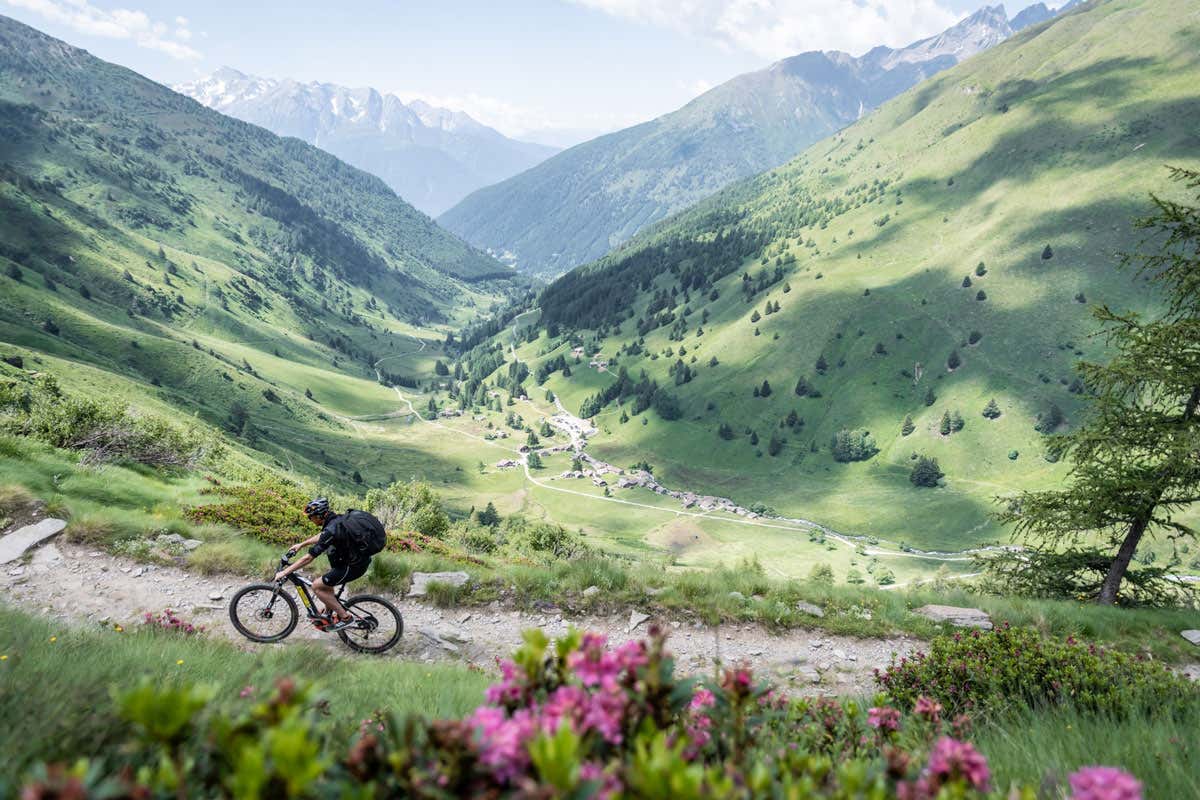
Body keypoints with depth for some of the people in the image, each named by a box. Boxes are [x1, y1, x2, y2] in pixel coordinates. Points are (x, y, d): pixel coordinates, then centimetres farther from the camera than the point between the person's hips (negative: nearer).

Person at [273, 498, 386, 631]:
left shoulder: (331, 530, -22)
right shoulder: (337, 519, 5)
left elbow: (308, 558, -20)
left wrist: (284, 572, -13)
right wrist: (301, 544, 30)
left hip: (354, 566, -9)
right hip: (363, 558, 9)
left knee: (317, 586, -2)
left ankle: (345, 617, 2)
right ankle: (328, 614, 29)